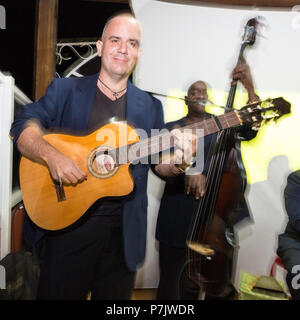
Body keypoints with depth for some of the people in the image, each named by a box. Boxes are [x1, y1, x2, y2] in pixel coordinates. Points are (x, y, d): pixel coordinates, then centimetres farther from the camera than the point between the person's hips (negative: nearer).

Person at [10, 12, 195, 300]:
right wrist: (50, 155, -26)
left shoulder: (150, 106, 7)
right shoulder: (65, 90, 2)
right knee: (56, 292, 11)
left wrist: (176, 160, -13)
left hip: (124, 231, 2)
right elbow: (23, 127, -8)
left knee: (115, 293, 18)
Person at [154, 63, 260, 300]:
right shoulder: (171, 128, 7)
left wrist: (250, 88, -19)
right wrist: (187, 170, -23)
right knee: (169, 284, 8)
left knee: (194, 284, 13)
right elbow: (158, 164, -6)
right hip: (176, 217, 0)